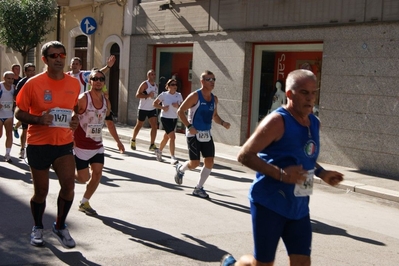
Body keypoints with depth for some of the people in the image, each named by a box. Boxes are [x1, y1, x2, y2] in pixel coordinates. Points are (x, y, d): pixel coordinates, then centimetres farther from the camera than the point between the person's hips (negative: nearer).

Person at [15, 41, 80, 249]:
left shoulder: (74, 84, 1)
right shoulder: (33, 84, -10)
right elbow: (19, 113, -5)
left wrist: (76, 120, -3)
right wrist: (38, 119, -23)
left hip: (64, 144, 3)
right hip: (38, 145, -2)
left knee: (69, 185, -11)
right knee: (41, 191, 7)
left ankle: (60, 227, 13)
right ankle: (37, 228, 33)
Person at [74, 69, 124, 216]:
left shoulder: (106, 101, 4)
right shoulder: (83, 99, -16)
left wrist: (118, 140, 19)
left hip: (97, 145, 6)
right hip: (82, 145, -6)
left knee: (97, 174, 2)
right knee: (84, 178, -2)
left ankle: (84, 203, 18)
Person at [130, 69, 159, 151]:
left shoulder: (156, 85, 11)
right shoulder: (145, 84, -11)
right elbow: (137, 95, -19)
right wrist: (148, 96, -27)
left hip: (152, 109, 6)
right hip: (143, 108, -5)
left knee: (155, 126, -8)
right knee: (139, 125, 9)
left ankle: (152, 145, -5)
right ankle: (133, 140, 32)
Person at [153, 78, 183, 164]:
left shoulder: (179, 95, 3)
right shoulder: (164, 95, -8)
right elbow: (155, 104, 0)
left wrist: (177, 106, -16)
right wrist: (162, 107, -15)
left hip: (174, 119, 5)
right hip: (165, 118, -5)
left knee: (166, 137, 17)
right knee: (172, 136, -17)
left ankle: (159, 151, 42)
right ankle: (172, 157, -16)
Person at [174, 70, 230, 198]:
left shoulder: (214, 98, 8)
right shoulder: (195, 96, -12)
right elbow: (180, 111, -11)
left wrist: (222, 123, 0)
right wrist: (189, 126, -20)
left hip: (207, 134, 6)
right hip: (194, 134, -6)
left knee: (209, 162, 0)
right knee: (195, 163, -4)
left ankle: (198, 188, 14)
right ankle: (180, 169, 30)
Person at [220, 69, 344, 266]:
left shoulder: (314, 123, 9)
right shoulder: (277, 121, -16)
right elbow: (244, 155, -18)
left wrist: (322, 173, 7)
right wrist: (280, 174, -27)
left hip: (298, 207, 7)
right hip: (269, 204, -7)